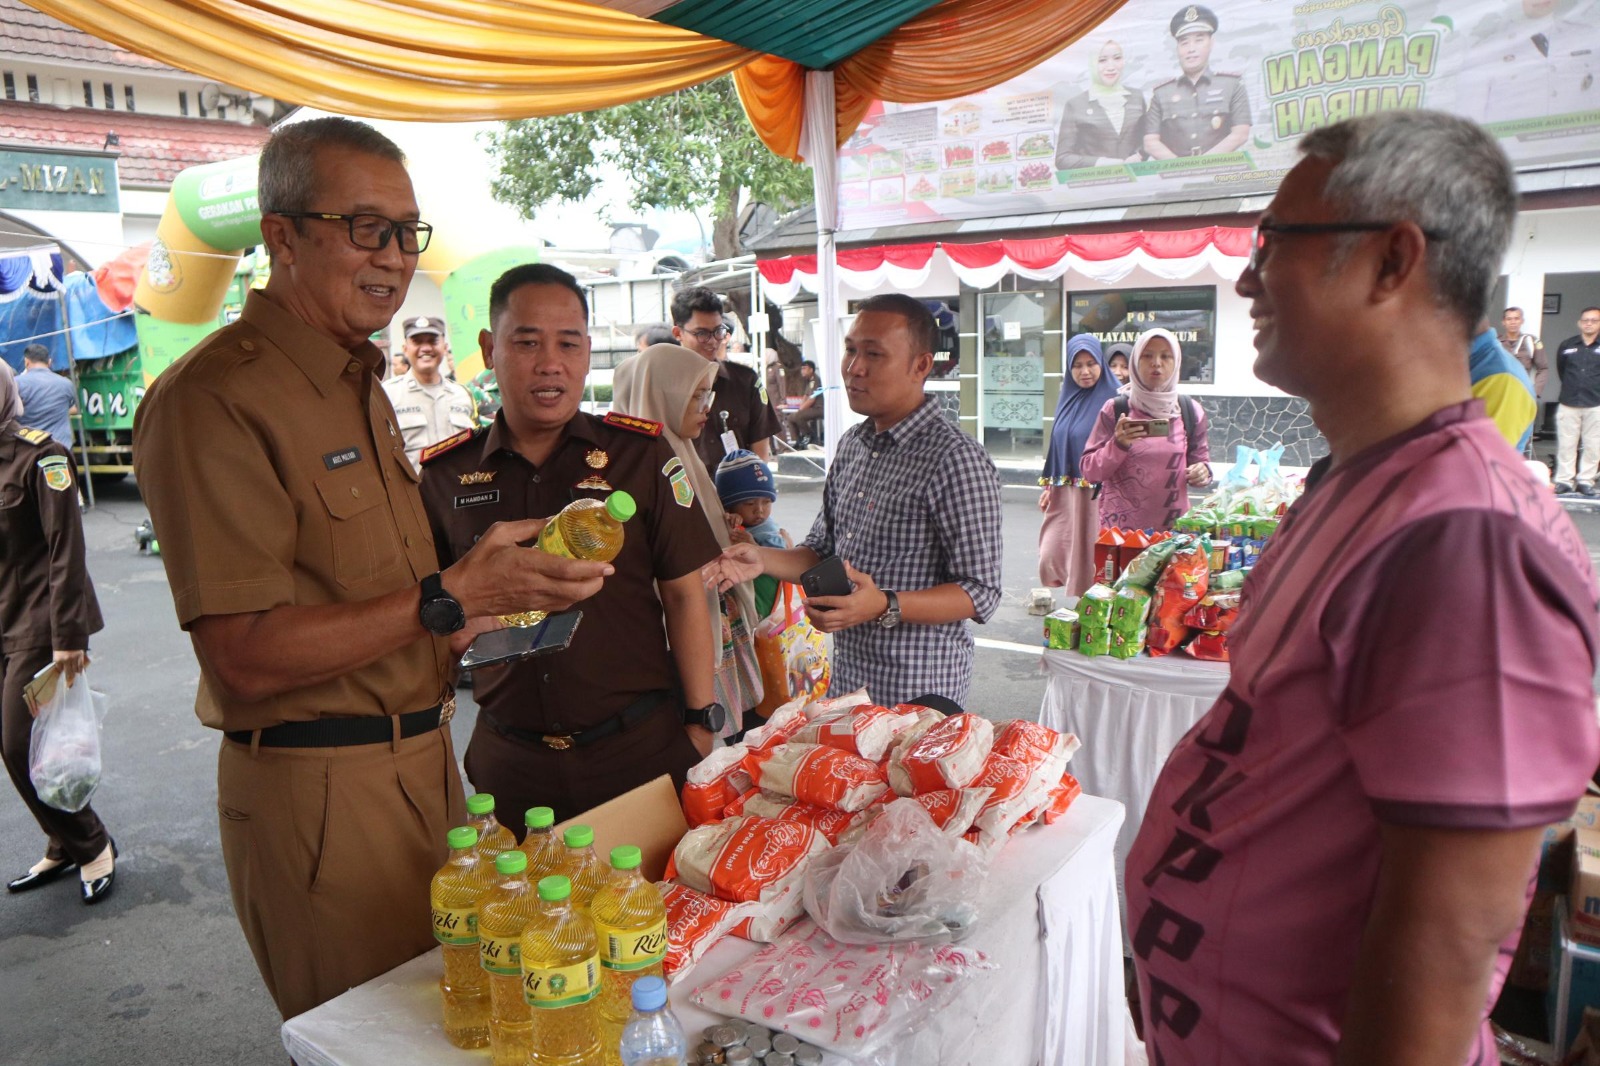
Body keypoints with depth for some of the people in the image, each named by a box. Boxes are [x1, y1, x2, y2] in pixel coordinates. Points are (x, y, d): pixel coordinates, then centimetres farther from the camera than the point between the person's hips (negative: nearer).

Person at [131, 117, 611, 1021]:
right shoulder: (214, 399, -17)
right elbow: (248, 657, -22)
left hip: (424, 765, 9)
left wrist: (460, 631, 7)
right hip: (317, 788, -8)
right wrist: (449, 599, -25)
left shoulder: (359, 386, 14)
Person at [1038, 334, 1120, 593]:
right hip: (1064, 492, 6)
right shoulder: (1068, 398, 12)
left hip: (1097, 492, -6)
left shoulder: (1112, 400, -8)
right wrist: (1048, 486, 17)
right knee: (1051, 556, 5)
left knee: (1088, 556, 0)